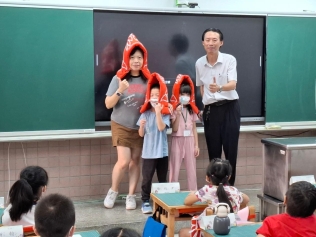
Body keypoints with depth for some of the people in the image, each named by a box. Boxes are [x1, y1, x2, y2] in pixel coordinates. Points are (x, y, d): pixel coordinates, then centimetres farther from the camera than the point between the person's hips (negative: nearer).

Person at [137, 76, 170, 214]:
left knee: (162, 178, 10)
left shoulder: (165, 113, -1)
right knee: (147, 178, -1)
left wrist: (158, 112, -22)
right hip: (148, 152, 0)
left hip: (162, 152, 0)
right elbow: (141, 134, 1)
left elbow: (161, 127, -18)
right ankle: (145, 202, 6)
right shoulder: (145, 114, 1)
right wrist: (141, 126, -19)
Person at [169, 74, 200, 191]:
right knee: (175, 168, 3)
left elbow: (194, 128, 8)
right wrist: (178, 114, -20)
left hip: (189, 140, 3)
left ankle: (193, 192, 14)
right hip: (177, 141, -3)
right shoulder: (173, 110, -5)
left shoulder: (192, 110, 7)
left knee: (191, 168, 7)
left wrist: (196, 145, 5)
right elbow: (174, 129, -10)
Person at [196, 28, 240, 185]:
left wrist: (219, 88, -41)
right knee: (213, 151, 6)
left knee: (230, 149, -1)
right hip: (210, 110, 3)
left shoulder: (230, 60, -9)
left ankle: (229, 186, 9)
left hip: (229, 108, -3)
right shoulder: (199, 63, 3)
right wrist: (206, 103, 11)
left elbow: (232, 84, -21)